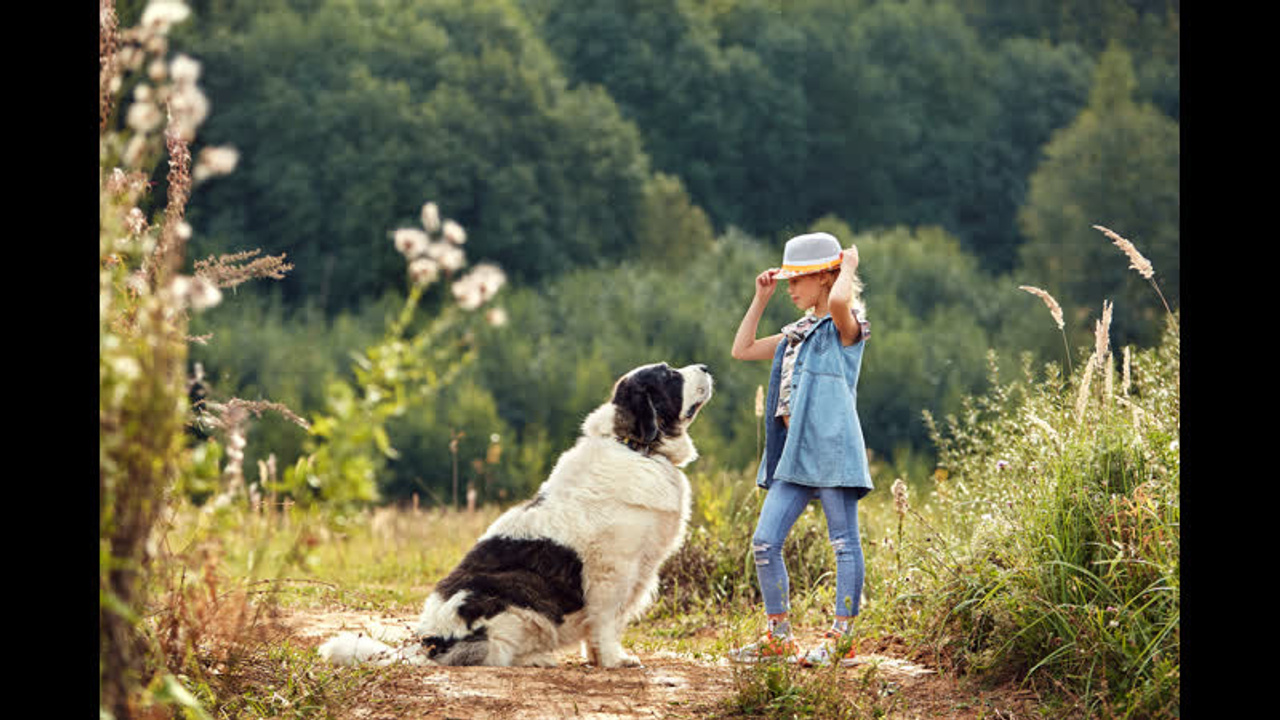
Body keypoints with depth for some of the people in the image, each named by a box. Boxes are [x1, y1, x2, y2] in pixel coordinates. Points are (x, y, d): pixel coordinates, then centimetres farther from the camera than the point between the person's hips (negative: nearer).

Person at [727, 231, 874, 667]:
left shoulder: (844, 328, -4)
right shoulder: (797, 334, 20)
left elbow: (839, 300, -29)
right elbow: (742, 350, 26)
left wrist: (849, 267, -10)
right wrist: (761, 299, 21)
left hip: (833, 450, -8)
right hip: (794, 454, 8)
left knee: (844, 543, -2)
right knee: (764, 542, 4)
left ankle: (841, 638, 1)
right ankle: (778, 637, 12)